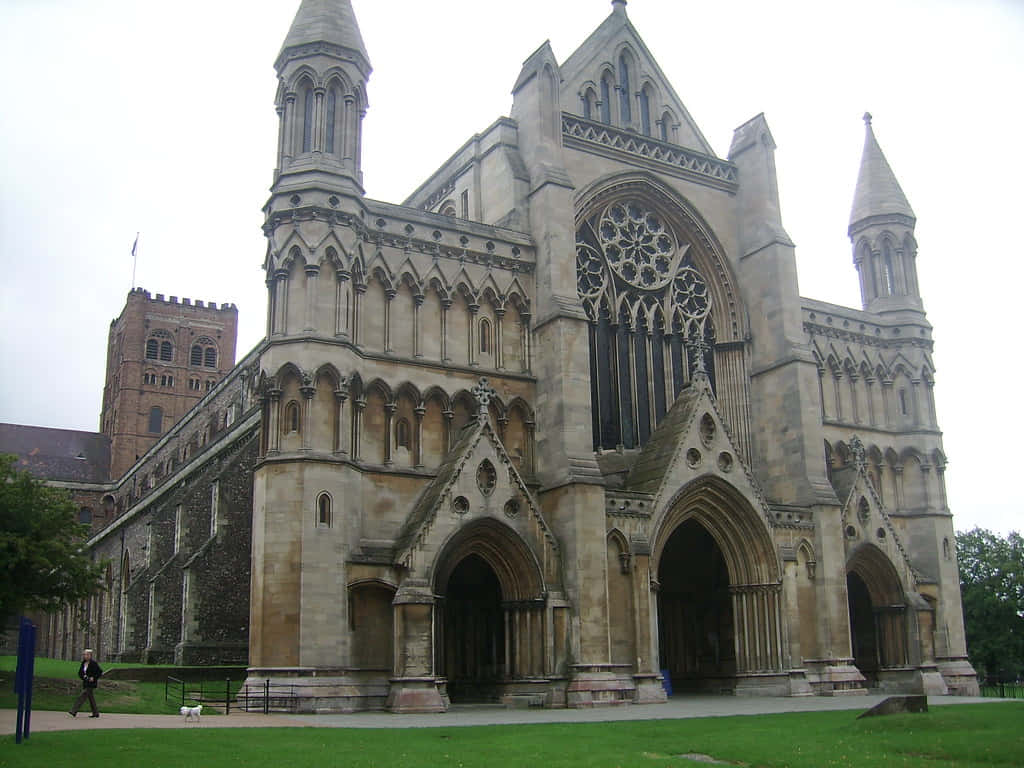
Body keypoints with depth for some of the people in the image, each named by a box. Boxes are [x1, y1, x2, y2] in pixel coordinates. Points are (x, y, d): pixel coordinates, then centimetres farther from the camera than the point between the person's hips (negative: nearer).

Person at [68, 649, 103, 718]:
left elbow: (100, 672, -10)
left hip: (91, 683, -8)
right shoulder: (83, 663, 8)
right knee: (90, 697, 10)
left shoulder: (93, 663, -12)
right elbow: (80, 673, 13)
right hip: (85, 683, 8)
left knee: (82, 696, -14)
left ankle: (74, 711, -15)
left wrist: (94, 678, -17)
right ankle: (96, 713, 17)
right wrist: (84, 676, -6)